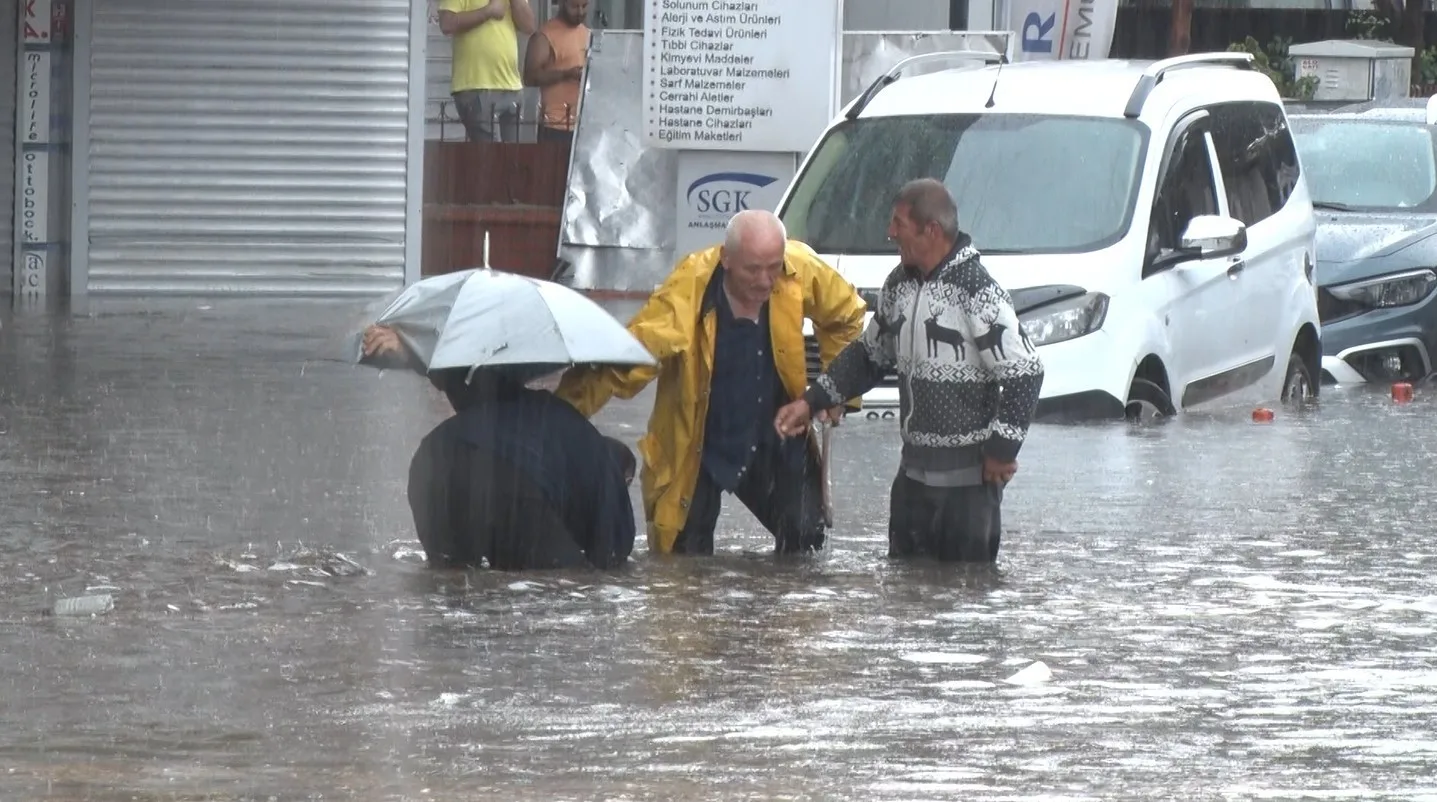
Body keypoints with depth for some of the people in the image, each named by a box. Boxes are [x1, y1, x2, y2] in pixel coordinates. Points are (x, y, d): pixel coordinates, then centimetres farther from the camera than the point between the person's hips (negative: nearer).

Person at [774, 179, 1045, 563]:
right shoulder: (899, 285, 9)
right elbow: (869, 356, 22)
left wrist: (1001, 450, -14)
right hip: (913, 472, 8)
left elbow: (1024, 374, -17)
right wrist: (811, 402, 14)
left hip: (969, 478, -8)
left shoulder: (978, 294, -17)